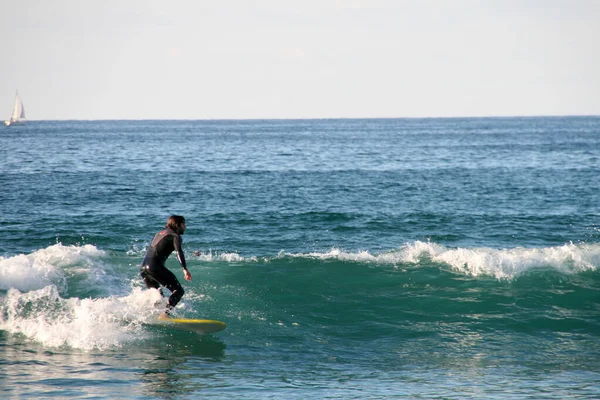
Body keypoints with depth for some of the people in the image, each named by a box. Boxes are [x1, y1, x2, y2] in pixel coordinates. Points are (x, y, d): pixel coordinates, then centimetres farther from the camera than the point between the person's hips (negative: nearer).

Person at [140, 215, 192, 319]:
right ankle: (165, 314, -27)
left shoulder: (160, 233, 26)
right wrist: (185, 269, -28)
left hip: (143, 267, 8)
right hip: (155, 266, -8)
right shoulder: (175, 236, 1)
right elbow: (179, 252, -16)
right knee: (178, 290, -9)